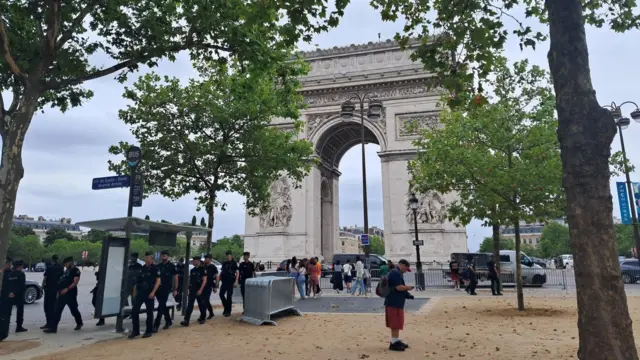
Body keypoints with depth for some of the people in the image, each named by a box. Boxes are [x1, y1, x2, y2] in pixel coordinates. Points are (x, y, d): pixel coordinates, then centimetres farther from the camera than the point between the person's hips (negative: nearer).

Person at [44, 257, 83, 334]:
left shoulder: (75, 270, -7)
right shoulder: (66, 271, 19)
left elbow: (75, 282, -18)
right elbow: (61, 282, 22)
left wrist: (67, 289, -27)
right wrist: (59, 291, 12)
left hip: (71, 294, -8)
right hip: (62, 294, 8)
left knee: (74, 310, 6)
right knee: (57, 311, 1)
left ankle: (79, 324, 25)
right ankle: (53, 328, 2)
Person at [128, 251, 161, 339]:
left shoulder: (155, 268, -4)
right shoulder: (142, 268, 12)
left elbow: (158, 281, -9)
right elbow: (138, 281, 18)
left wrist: (153, 292, -17)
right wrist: (135, 292, 12)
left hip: (149, 293, -5)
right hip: (140, 292, 5)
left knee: (149, 312, 3)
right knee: (134, 311, 0)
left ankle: (149, 331, 14)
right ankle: (135, 330, 12)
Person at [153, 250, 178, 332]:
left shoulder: (171, 266, -2)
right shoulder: (158, 266, 10)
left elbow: (175, 277, 0)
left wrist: (175, 289, -4)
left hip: (166, 289, -5)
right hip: (158, 288, 5)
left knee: (161, 306, -9)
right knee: (163, 306, 15)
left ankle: (156, 325, -8)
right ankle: (168, 321, 30)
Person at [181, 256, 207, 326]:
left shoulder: (202, 269, -9)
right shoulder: (192, 270, 10)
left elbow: (204, 280, -13)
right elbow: (190, 280, 16)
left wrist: (200, 290, -19)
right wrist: (189, 289, 11)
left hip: (199, 290, -5)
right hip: (192, 290, 5)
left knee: (201, 305, 7)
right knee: (189, 305, -2)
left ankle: (202, 318, 23)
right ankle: (186, 321, -3)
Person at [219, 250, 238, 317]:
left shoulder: (234, 263, -2)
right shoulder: (224, 263, 14)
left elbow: (237, 273, -6)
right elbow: (221, 272, 17)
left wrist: (236, 281, -15)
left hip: (231, 282, -5)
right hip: (224, 281, 5)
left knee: (229, 296, -3)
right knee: (221, 294, -1)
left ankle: (228, 311, 7)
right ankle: (226, 307, 20)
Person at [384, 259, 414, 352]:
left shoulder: (395, 273, 18)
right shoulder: (396, 273, -17)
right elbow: (399, 287, -23)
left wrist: (407, 294, 12)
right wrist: (408, 287, -5)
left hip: (395, 302, 11)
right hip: (394, 302, -11)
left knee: (396, 323, 17)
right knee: (396, 323, -4)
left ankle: (396, 340, 26)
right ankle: (394, 343, 2)